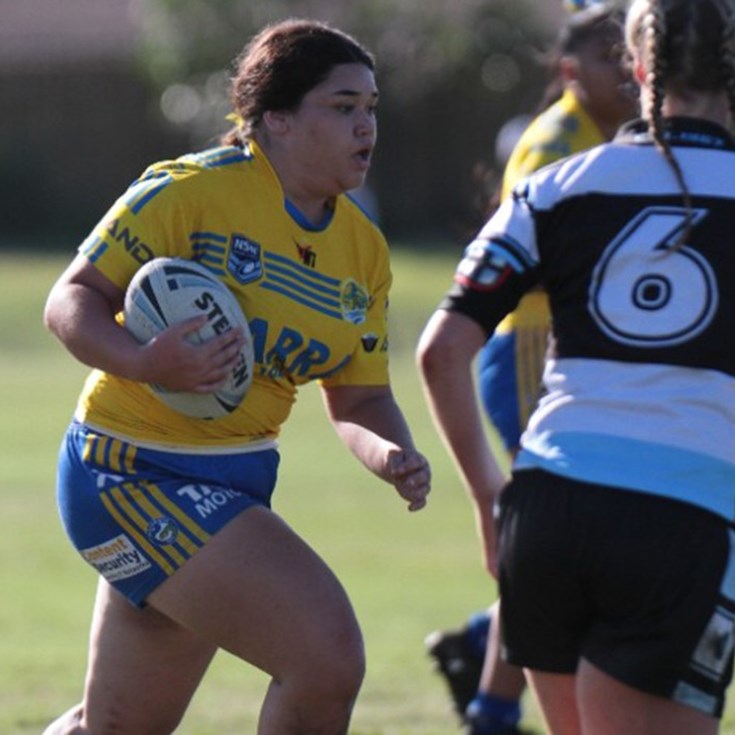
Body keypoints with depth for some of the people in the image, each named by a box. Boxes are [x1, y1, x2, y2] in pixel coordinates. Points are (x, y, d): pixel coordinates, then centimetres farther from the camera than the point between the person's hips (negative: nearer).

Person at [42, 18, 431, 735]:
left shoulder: (363, 248, 7)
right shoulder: (193, 191, -14)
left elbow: (358, 397, 11)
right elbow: (71, 300, -12)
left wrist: (390, 454, -11)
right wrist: (143, 361, -32)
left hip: (234, 485, 8)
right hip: (136, 474, -8)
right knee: (328, 656, -22)